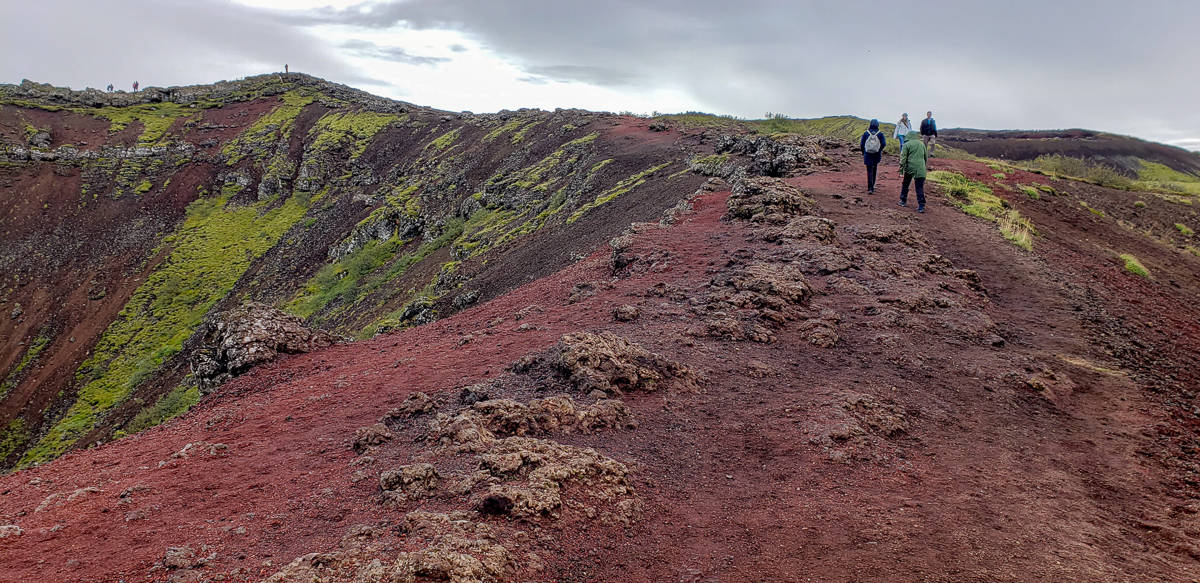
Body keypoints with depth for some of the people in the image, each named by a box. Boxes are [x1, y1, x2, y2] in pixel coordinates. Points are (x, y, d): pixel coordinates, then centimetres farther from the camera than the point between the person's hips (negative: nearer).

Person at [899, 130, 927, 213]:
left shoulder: (907, 144, 0)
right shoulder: (922, 144, 13)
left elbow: (903, 157, -8)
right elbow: (925, 157, 20)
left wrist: (901, 167, -5)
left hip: (909, 168, -2)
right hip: (920, 169, 3)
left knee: (905, 184, 19)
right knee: (920, 188, 1)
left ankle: (903, 201, 28)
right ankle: (921, 206, -5)